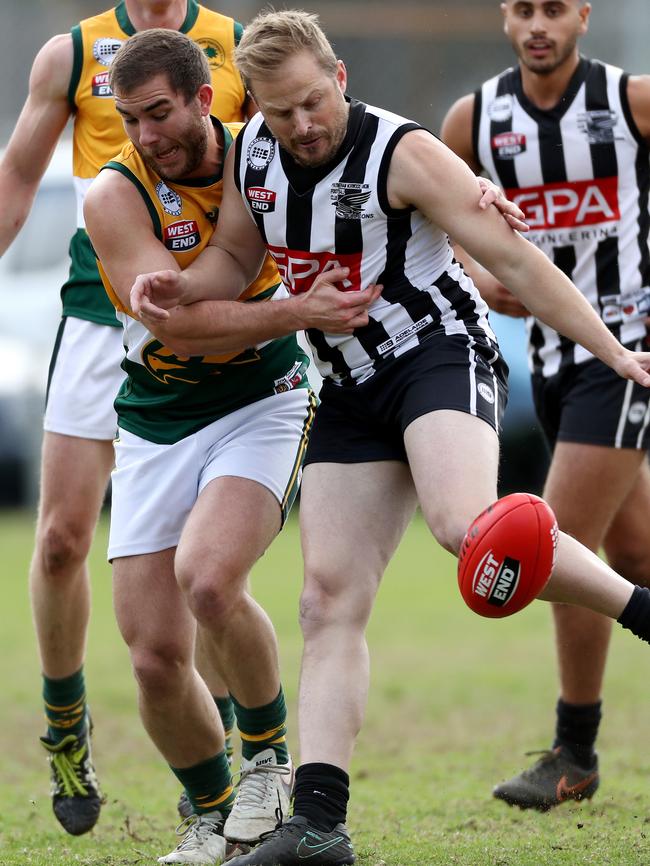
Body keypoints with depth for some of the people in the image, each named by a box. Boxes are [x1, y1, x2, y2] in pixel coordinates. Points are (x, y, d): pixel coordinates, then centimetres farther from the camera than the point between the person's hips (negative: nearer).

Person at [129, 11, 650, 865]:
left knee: (465, 524, -35)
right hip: (352, 391, 6)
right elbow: (235, 257, 19)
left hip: (441, 354, -6)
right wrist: (182, 286, -4)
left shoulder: (403, 153, -16)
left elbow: (513, 258, -16)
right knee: (330, 597, -6)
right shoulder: (249, 153, 2)